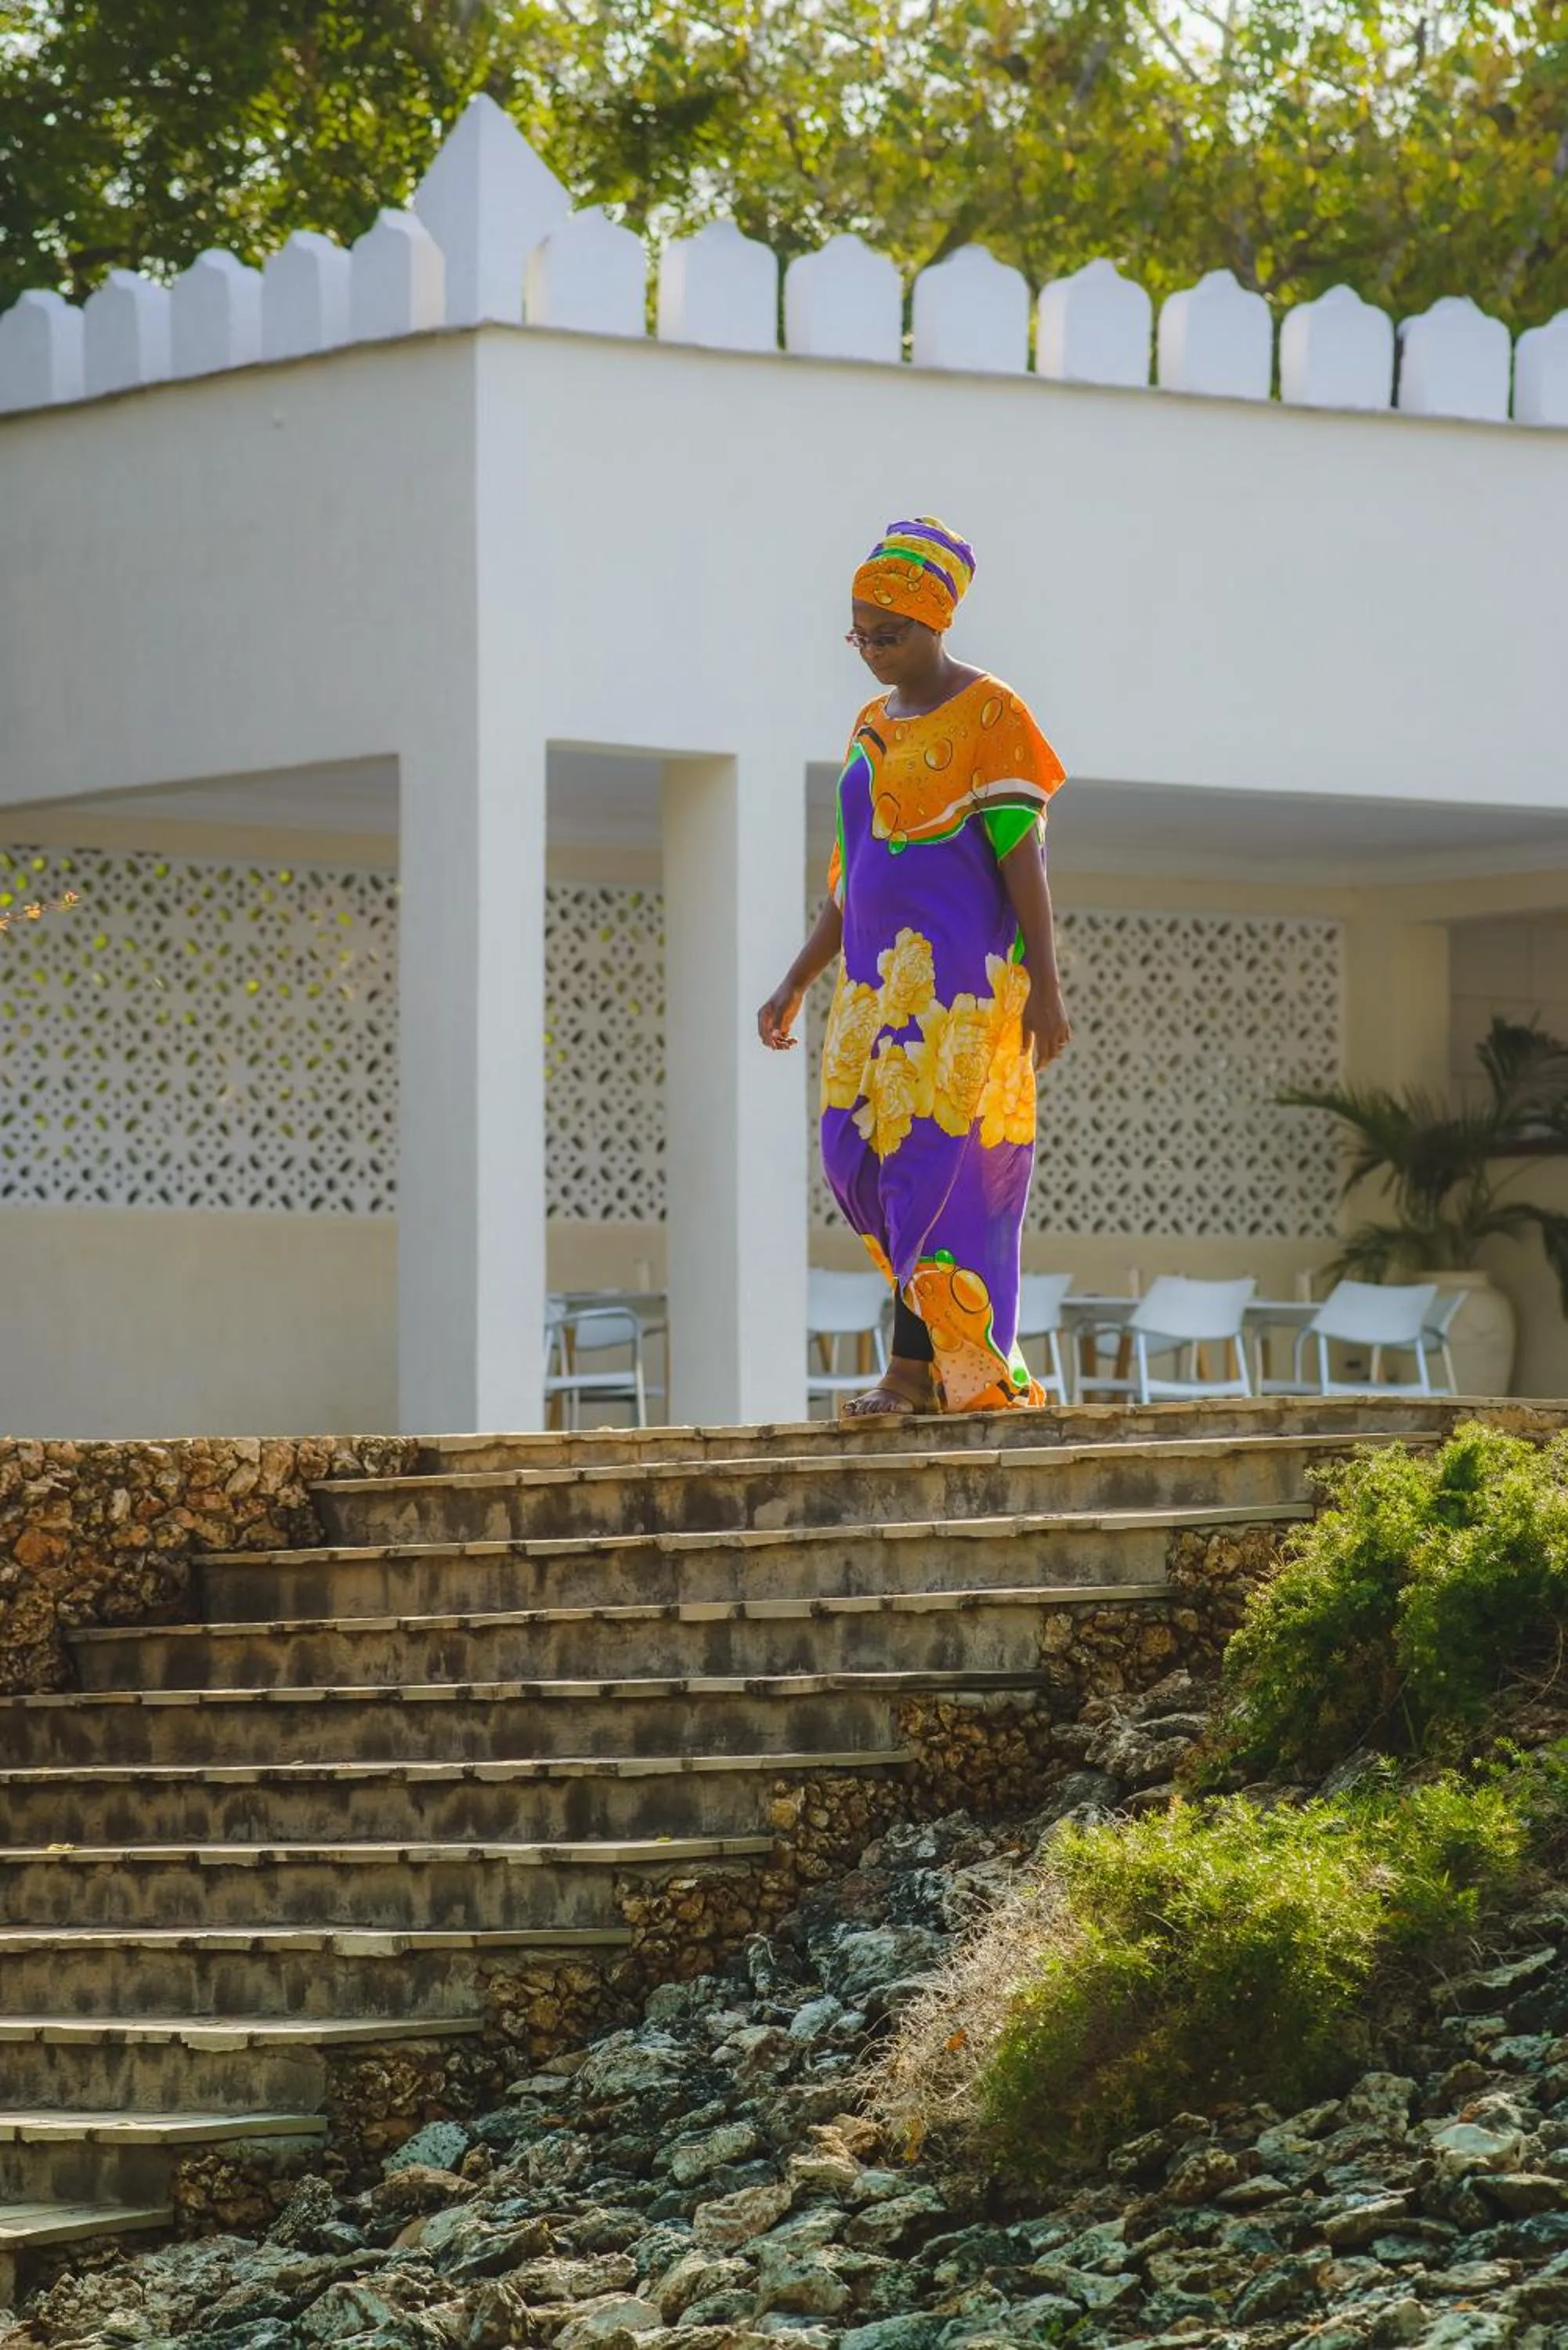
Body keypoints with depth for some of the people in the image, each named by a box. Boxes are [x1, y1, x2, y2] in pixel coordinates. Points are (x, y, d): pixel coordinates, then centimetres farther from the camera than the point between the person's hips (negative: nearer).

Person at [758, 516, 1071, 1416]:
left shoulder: (989, 715, -4)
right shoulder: (874, 727, 17)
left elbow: (1024, 856, -10)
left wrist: (1045, 986, -15)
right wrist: (796, 985, 19)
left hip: (962, 975, -7)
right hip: (881, 976, 7)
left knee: (934, 1157, -11)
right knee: (860, 1152, 0)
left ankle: (918, 1367, -7)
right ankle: (960, 1360, 8)